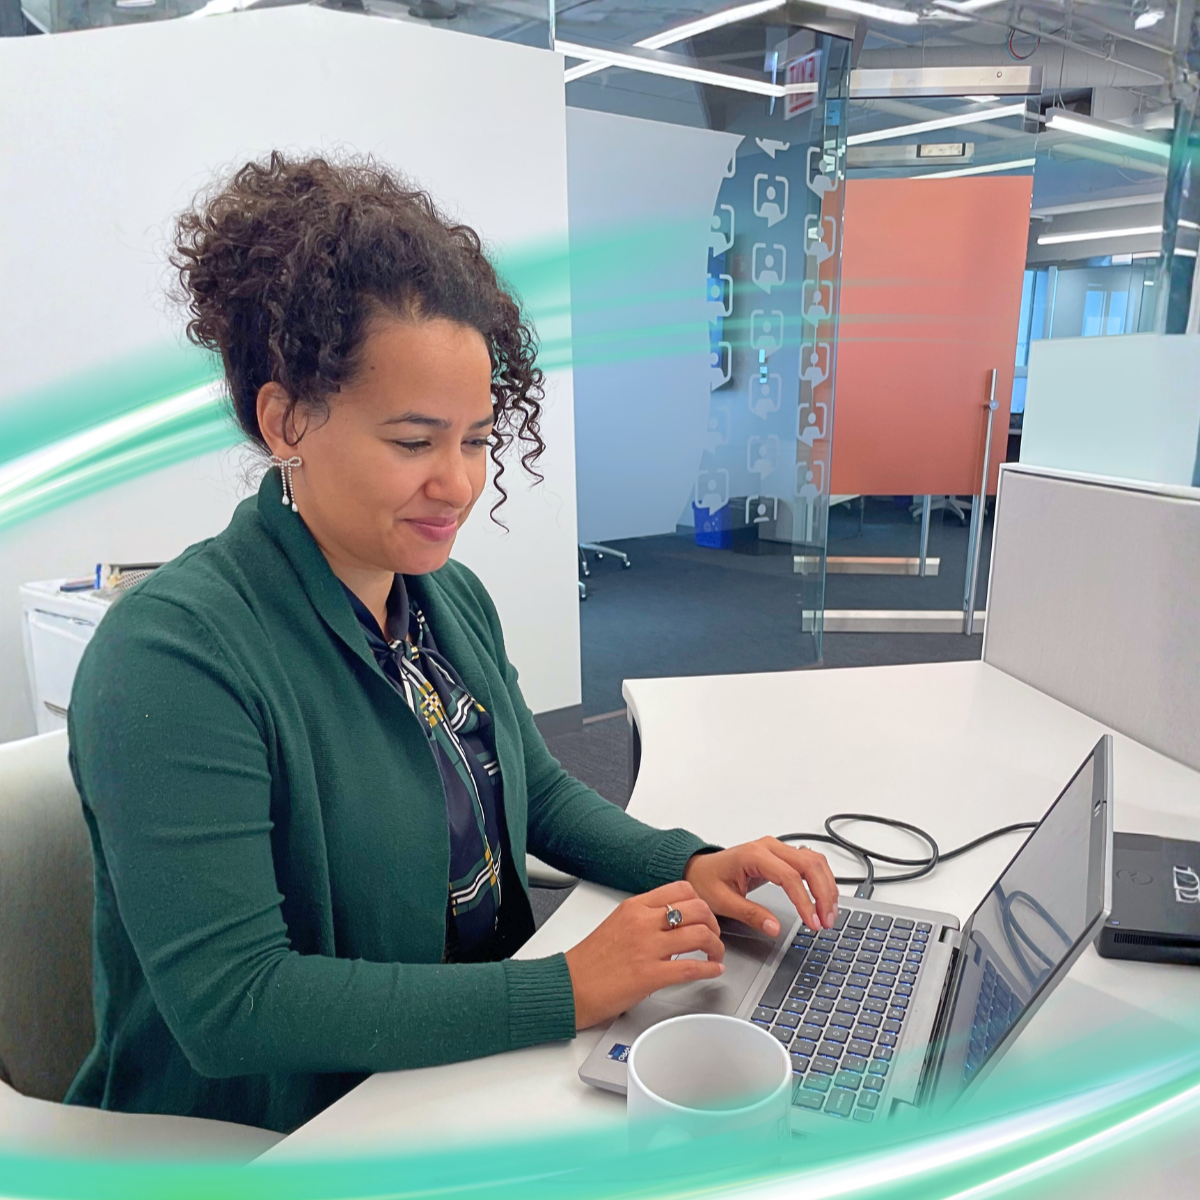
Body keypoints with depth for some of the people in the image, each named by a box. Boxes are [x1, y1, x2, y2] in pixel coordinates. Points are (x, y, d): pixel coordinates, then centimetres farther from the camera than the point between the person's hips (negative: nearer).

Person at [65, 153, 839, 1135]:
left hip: (485, 1064, 7)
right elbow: (226, 1004, -25)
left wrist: (689, 866, -5)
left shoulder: (454, 597, 1)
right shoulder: (172, 656, -23)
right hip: (278, 1135, -6)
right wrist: (569, 990, -25)